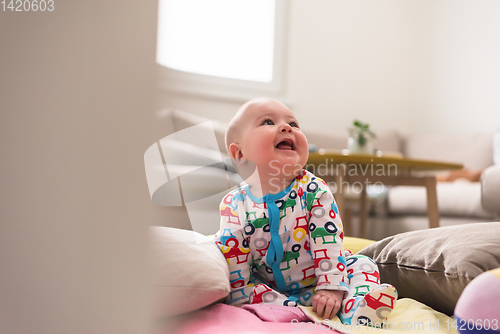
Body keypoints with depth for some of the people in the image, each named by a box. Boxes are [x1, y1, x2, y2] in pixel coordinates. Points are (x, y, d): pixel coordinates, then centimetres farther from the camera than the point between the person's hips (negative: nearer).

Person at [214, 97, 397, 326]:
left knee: (362, 265, -12)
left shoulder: (314, 191, -10)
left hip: (316, 287, 1)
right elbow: (233, 264, -9)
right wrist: (241, 302, -17)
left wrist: (331, 287, -19)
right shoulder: (234, 206, -10)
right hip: (272, 290, 0)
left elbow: (328, 242, -13)